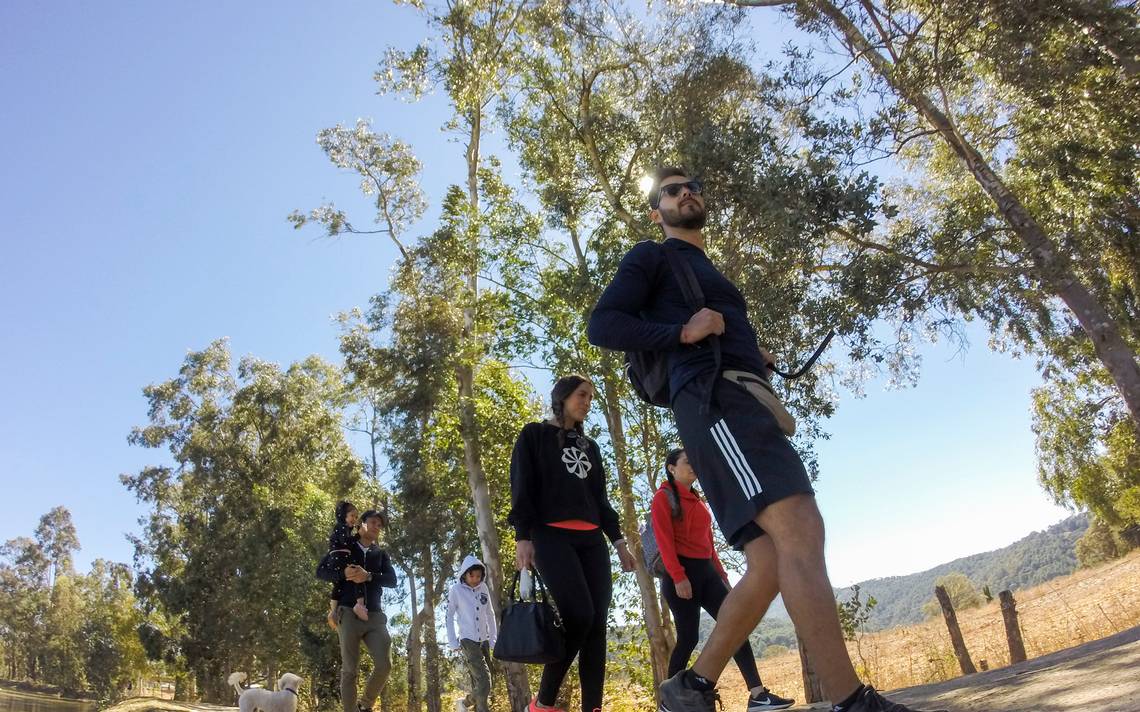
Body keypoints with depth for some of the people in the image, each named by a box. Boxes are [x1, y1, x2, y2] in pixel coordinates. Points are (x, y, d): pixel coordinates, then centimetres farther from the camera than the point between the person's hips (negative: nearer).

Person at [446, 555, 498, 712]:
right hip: (468, 641, -5)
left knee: (480, 683, 7)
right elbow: (449, 616, -1)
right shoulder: (456, 590, -7)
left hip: (484, 641, 5)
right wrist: (453, 642, -5)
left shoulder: (484, 588, 4)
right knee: (484, 681, -16)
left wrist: (493, 638, 10)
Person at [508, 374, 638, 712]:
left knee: (597, 623, -5)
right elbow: (522, 488, -1)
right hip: (551, 536, -6)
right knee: (579, 615, -21)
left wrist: (618, 540, 14)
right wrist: (522, 536, -12)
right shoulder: (534, 435, 8)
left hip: (591, 540, 6)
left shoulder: (589, 446, 25)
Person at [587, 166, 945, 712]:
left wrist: (757, 360, 14)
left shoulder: (708, 272, 37)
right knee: (799, 531, -25)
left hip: (746, 406, 9)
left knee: (770, 567, 0)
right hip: (714, 401, -9)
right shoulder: (652, 257, 13)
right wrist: (682, 331, -11)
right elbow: (601, 326, -2)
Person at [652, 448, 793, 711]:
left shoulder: (697, 500, 20)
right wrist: (678, 577, -21)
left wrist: (722, 575, 15)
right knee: (689, 637, -6)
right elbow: (664, 541, -12)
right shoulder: (663, 497, -2)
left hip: (706, 571, 7)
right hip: (680, 573, -7)